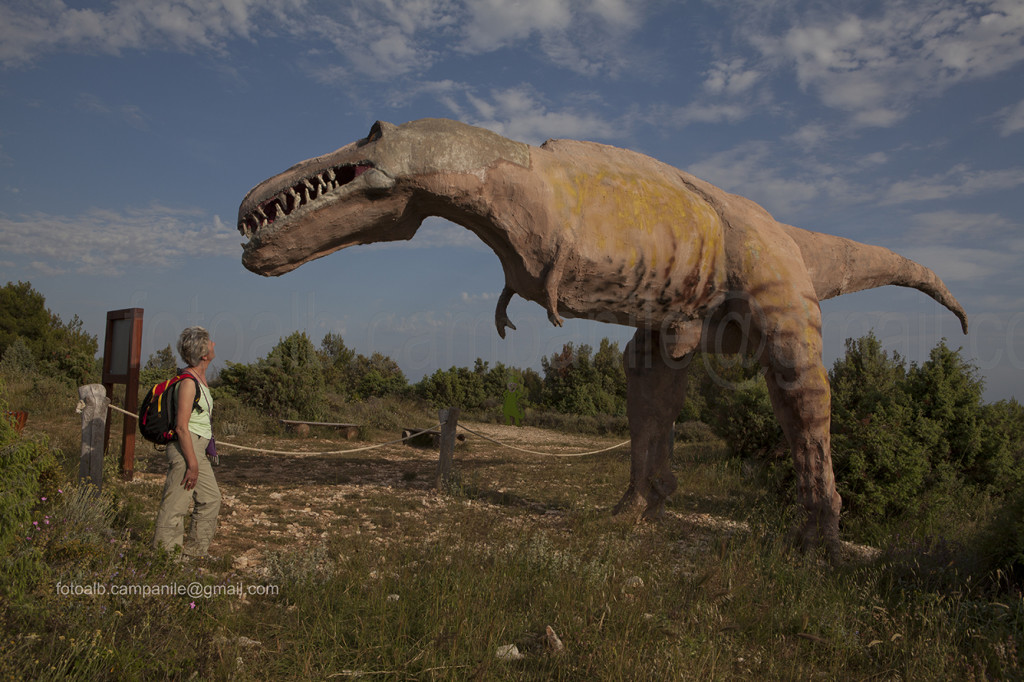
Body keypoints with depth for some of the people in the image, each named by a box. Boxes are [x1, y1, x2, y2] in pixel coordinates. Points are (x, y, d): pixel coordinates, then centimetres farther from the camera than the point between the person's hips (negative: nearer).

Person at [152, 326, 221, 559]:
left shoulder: (200, 378, 12)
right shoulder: (188, 382, -17)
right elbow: (181, 427, -20)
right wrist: (192, 464, -20)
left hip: (198, 449, 10)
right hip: (185, 448, -10)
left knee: (211, 498, 15)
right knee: (176, 505, -2)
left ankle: (195, 549, 26)